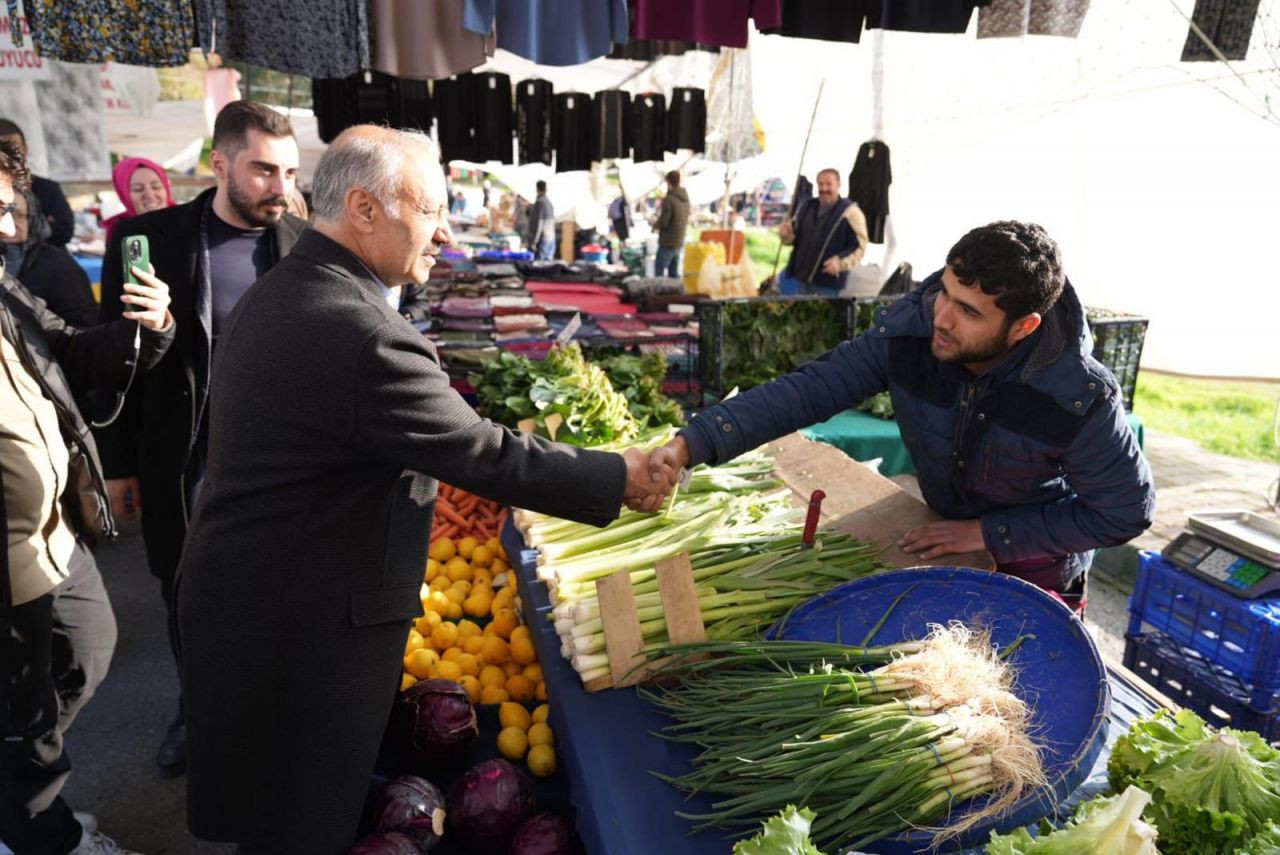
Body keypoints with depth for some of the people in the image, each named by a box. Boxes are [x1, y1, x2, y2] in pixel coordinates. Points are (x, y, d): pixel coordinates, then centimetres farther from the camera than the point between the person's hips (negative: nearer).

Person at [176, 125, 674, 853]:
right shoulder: (364, 335, -28)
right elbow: (489, 457, -23)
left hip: (241, 592, 10)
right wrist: (618, 478, -12)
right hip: (304, 626, -10)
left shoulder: (275, 294, 6)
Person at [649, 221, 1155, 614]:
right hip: (945, 539, 3)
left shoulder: (1080, 399, -33)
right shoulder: (911, 327, -26)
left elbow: (1127, 513, -19)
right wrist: (692, 443, -40)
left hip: (1036, 566, -3)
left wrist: (990, 533, -23)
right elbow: (812, 388, -29)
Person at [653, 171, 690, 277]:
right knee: (674, 274, 13)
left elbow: (663, 222, -20)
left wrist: (654, 224, 2)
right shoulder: (685, 199, 7)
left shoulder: (669, 200, -17)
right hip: (679, 243, 8)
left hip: (667, 243, -8)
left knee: (658, 274, -2)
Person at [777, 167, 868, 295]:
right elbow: (795, 238, 22)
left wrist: (840, 262, -27)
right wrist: (787, 234, -3)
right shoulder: (806, 207, 11)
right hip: (802, 279, 7)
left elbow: (859, 247, -10)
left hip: (827, 283, -7)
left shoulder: (850, 213, -8)